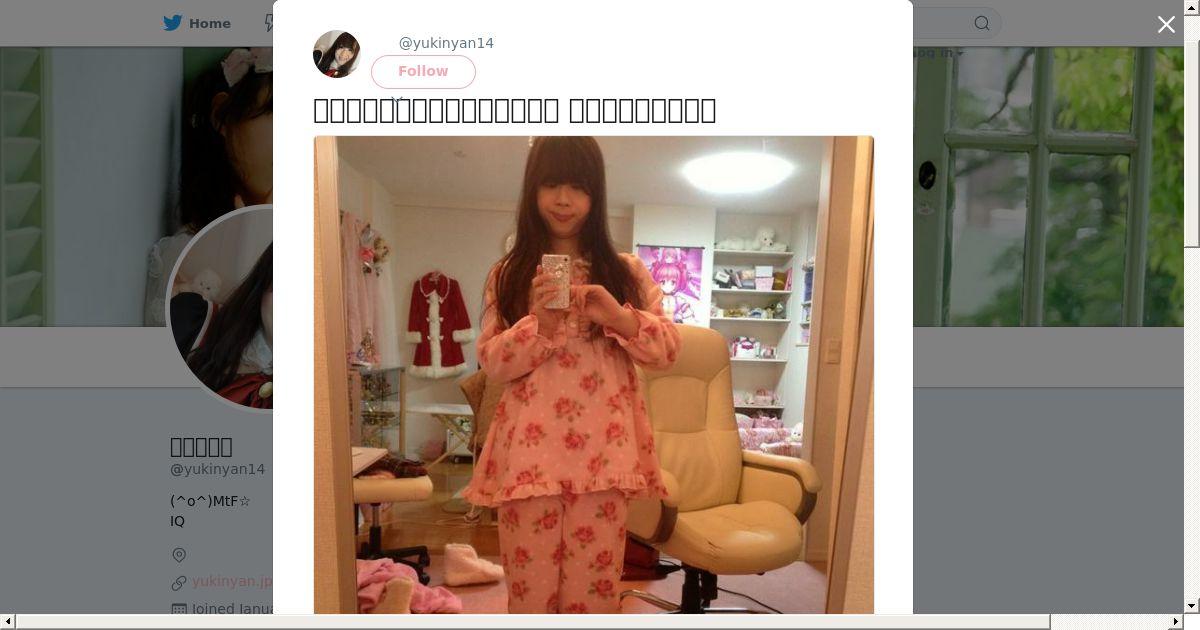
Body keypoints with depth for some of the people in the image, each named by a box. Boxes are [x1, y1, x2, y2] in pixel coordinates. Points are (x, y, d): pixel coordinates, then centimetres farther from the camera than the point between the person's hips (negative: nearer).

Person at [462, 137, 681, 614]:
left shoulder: (625, 271, 8)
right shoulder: (508, 275, 7)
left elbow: (668, 349, 3)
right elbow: (491, 362, 1)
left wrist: (620, 317, -15)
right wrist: (538, 325, -16)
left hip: (601, 452, 0)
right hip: (530, 453, 0)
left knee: (593, 588, 7)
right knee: (530, 587, 7)